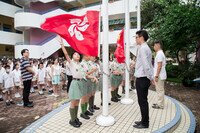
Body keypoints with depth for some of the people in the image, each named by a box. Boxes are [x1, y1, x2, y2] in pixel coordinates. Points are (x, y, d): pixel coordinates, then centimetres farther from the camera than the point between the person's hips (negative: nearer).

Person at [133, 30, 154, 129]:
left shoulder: (142, 48, -15)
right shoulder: (146, 48, 16)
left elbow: (146, 65, -22)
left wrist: (150, 77, -15)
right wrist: (150, 77, 16)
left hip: (142, 79, -10)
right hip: (144, 78, 10)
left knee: (142, 101, 2)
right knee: (144, 101, 17)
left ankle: (144, 123, 17)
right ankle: (144, 121, 31)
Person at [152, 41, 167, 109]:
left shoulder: (159, 54, -16)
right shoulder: (161, 53, 16)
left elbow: (159, 66, -22)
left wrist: (156, 76, -21)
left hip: (159, 76, -10)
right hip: (160, 76, 10)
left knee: (160, 90, -2)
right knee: (160, 90, 16)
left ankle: (160, 105, 8)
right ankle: (160, 103, 27)